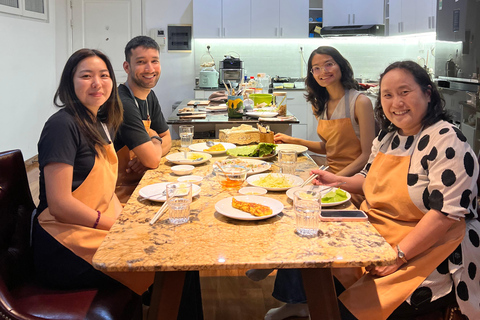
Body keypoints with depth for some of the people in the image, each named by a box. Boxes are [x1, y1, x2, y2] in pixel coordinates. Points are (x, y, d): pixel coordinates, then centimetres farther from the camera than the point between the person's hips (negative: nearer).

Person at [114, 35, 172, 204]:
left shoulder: (149, 96, 7)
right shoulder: (122, 103, -23)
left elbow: (166, 138, 15)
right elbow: (153, 160, -25)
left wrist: (150, 153, -8)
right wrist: (155, 140, -2)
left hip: (139, 183, 9)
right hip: (122, 195, -9)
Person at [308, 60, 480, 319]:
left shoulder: (446, 140, -17)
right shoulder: (386, 138, 9)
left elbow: (447, 212, -23)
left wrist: (398, 255, -24)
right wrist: (337, 181, 7)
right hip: (377, 239, 8)